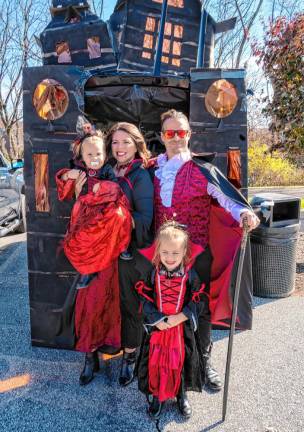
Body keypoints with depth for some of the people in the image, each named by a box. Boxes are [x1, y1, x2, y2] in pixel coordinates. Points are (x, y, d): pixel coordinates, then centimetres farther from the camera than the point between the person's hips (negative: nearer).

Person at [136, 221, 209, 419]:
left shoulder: (190, 274, -12)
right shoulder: (152, 273, -10)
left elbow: (198, 300, -9)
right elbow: (145, 299, -6)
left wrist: (180, 317, -18)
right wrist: (157, 319, -16)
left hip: (183, 327, 0)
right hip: (157, 326, 1)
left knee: (181, 361, 14)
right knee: (156, 362, 10)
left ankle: (181, 395, 40)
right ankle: (157, 396, 35)